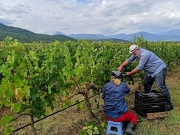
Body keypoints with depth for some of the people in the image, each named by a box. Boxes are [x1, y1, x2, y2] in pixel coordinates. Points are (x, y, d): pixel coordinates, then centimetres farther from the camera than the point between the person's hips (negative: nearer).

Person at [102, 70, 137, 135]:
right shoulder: (123, 85, -4)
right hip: (119, 115, -4)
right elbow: (128, 90, 18)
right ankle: (129, 128, -4)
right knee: (134, 117, 22)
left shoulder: (106, 86, -3)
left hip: (107, 115, 4)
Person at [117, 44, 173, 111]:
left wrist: (130, 73, -20)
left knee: (161, 86, -14)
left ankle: (168, 105, -5)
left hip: (159, 69, -10)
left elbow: (139, 67, -28)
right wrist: (121, 66, -7)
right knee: (146, 83, 14)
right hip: (150, 71, 10)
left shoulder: (144, 54, -30)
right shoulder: (136, 53, 0)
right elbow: (129, 60, 6)